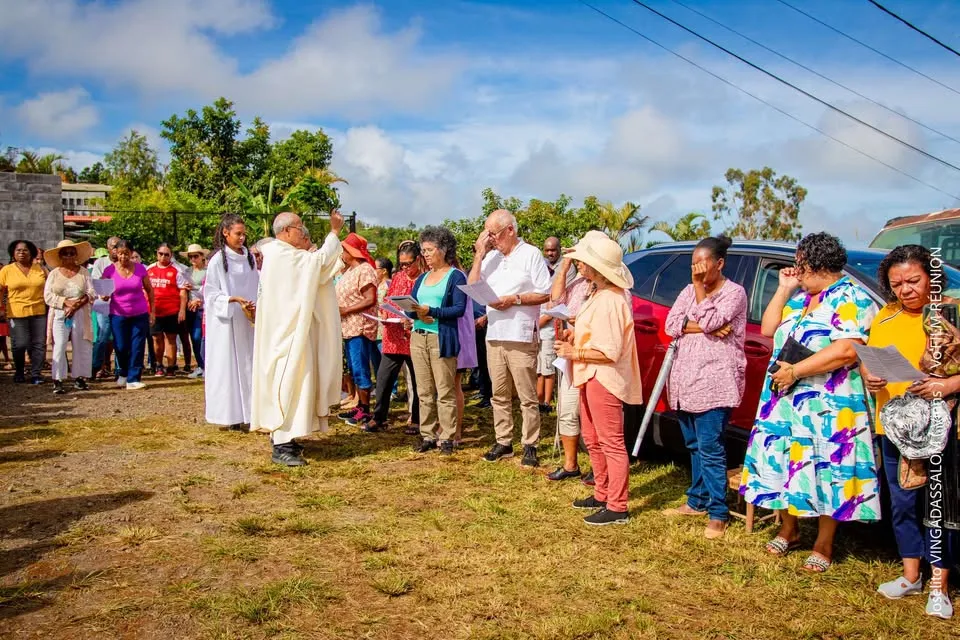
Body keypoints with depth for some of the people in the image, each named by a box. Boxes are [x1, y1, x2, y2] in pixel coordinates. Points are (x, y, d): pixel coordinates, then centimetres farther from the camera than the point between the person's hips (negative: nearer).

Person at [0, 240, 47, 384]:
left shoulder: (40, 269, 7)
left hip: (39, 312, 2)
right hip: (17, 314, -2)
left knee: (39, 344, 1)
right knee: (19, 345, -1)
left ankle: (36, 374, 10)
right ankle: (19, 372, 20)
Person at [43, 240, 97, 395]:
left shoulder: (84, 272, 9)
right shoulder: (54, 273, 9)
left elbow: (91, 293, 1)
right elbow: (48, 296, 1)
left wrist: (77, 304, -13)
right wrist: (65, 302, -13)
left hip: (81, 315, 1)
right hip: (60, 315, -1)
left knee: (81, 347, 1)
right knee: (59, 347, -8)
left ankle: (79, 378, 12)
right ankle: (58, 381, -7)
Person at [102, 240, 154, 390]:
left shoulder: (140, 269, -1)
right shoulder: (109, 271, -3)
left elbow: (149, 290, 9)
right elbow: (104, 294, 6)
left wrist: (152, 311, 7)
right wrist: (105, 296, -18)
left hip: (140, 314, 0)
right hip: (118, 315, 0)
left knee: (137, 348, -1)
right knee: (121, 347, 2)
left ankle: (133, 379, 6)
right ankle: (123, 373, 29)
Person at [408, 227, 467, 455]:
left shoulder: (455, 276, -1)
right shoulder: (422, 278, 18)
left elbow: (459, 308, -11)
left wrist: (431, 312, -19)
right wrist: (416, 312, -10)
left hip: (442, 339, -6)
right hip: (418, 337, 6)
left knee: (445, 392, -4)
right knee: (424, 392, 8)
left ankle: (446, 438, 2)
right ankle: (428, 435, 14)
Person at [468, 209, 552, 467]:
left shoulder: (531, 254, -2)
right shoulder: (490, 256, 14)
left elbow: (546, 294, -5)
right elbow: (473, 288, 6)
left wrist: (514, 299, -14)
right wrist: (479, 255, 0)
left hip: (521, 337, -6)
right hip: (494, 335, 6)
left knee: (527, 397, -1)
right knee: (499, 395, 11)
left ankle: (530, 446, 5)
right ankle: (503, 442, 20)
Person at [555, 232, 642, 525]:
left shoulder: (609, 301, -22)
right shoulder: (599, 294, 10)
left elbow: (609, 352, -24)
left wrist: (574, 352, -15)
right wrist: (576, 336, 7)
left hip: (603, 379, -11)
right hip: (591, 377, 11)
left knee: (611, 443, -3)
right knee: (593, 441, 19)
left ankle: (617, 508, 6)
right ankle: (602, 495, 33)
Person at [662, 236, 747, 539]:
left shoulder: (734, 292, -4)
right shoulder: (688, 290, 13)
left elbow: (709, 320, -18)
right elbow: (670, 325, 2)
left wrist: (700, 286, -9)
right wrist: (705, 327, -11)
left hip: (714, 382, -6)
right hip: (685, 378, 6)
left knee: (709, 447, -8)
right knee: (694, 445, 13)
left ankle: (717, 513, -2)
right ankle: (697, 501, 24)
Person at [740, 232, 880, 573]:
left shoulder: (853, 300, -10)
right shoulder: (800, 299, 14)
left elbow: (846, 351, -22)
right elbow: (768, 329, 13)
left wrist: (795, 371, -19)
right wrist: (783, 289, 6)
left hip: (828, 407, -7)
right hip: (783, 403, 8)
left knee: (824, 471, 0)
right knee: (782, 464, 12)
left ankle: (824, 546, 13)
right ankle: (788, 530, 30)